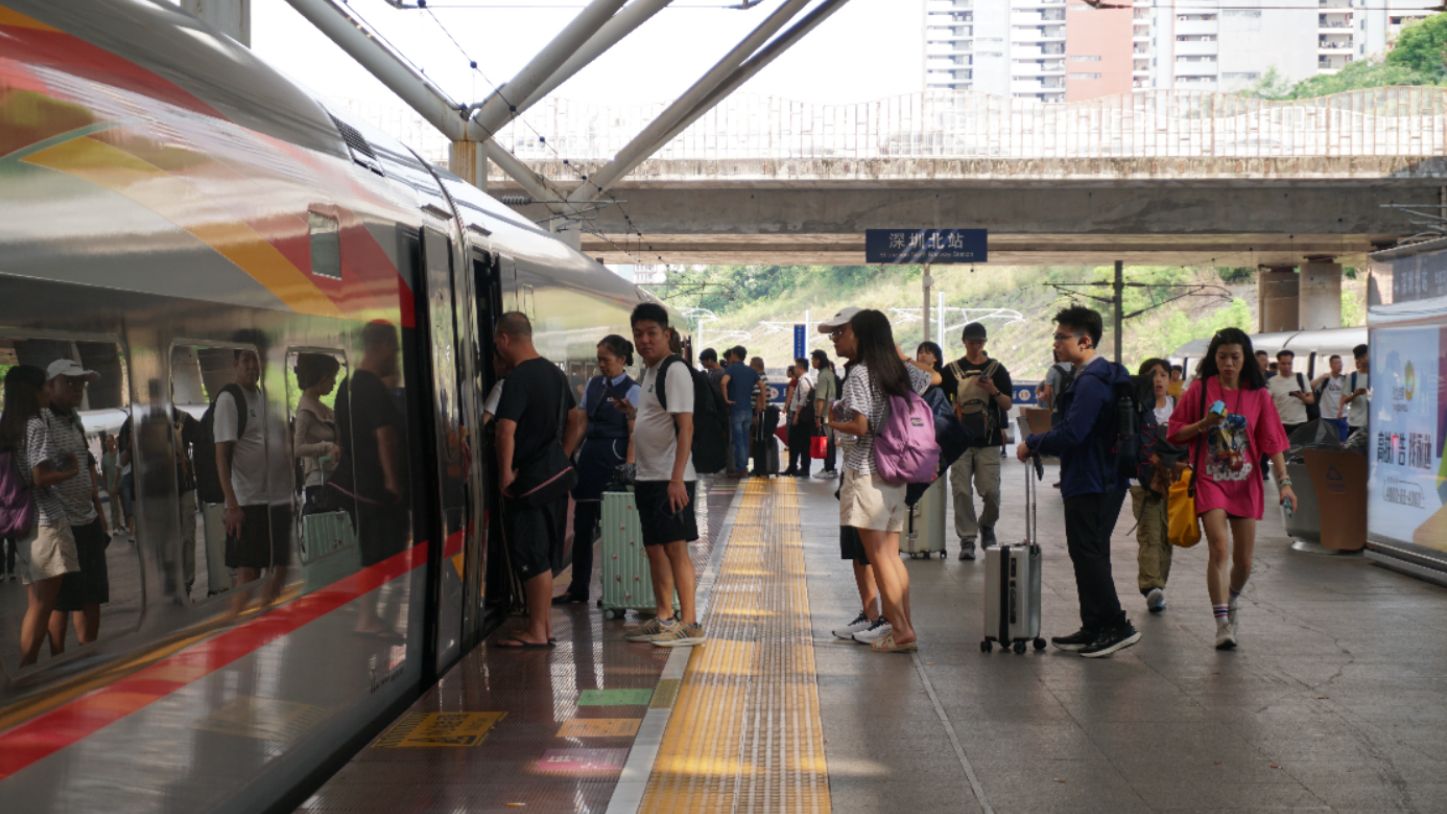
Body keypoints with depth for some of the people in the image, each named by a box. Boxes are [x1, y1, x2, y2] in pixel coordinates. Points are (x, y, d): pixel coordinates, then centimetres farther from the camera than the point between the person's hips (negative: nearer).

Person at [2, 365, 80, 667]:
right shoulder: (36, 426, -11)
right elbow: (41, 478, -18)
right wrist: (71, 471, -3)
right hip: (46, 521, -8)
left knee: (35, 605, 12)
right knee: (43, 605, -6)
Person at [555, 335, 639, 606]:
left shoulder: (632, 390, -5)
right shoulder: (593, 384, 13)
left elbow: (635, 434, -9)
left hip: (613, 458, -6)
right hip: (589, 457, 6)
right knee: (582, 525, 8)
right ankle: (578, 588, 16)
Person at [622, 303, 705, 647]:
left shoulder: (675, 371, -13)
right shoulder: (648, 372, 16)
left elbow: (685, 427, -20)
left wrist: (676, 478, -24)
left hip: (671, 479, -10)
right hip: (648, 477, 10)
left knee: (675, 546, -7)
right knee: (654, 548, 12)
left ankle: (690, 623, -3)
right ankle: (664, 618, 20)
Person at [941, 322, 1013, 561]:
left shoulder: (997, 369, 8)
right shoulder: (952, 370, 9)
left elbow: (1008, 404, 5)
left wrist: (994, 391, -13)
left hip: (988, 441, 0)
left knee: (991, 491, -5)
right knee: (962, 491, -4)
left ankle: (987, 524, 23)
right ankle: (967, 539, 5)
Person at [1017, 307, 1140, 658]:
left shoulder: (1091, 381, -19)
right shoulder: (1105, 374, 15)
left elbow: (1072, 434, -26)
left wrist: (1031, 444, -13)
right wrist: (1041, 442, 13)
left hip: (1090, 483, -11)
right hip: (1105, 480, 11)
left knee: (1088, 553, -5)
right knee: (1089, 554, 14)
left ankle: (1116, 626, -3)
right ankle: (1095, 629, 20)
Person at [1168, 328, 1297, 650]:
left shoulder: (1259, 395, 2)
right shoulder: (1200, 390, -1)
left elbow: (1273, 442, 0)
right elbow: (1176, 433, 3)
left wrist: (1284, 482, -10)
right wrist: (1203, 425, -15)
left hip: (1245, 484, 2)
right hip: (1210, 481, -2)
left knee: (1244, 559, 7)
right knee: (1220, 548, -18)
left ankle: (1232, 602, 38)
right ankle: (1223, 624, -14)